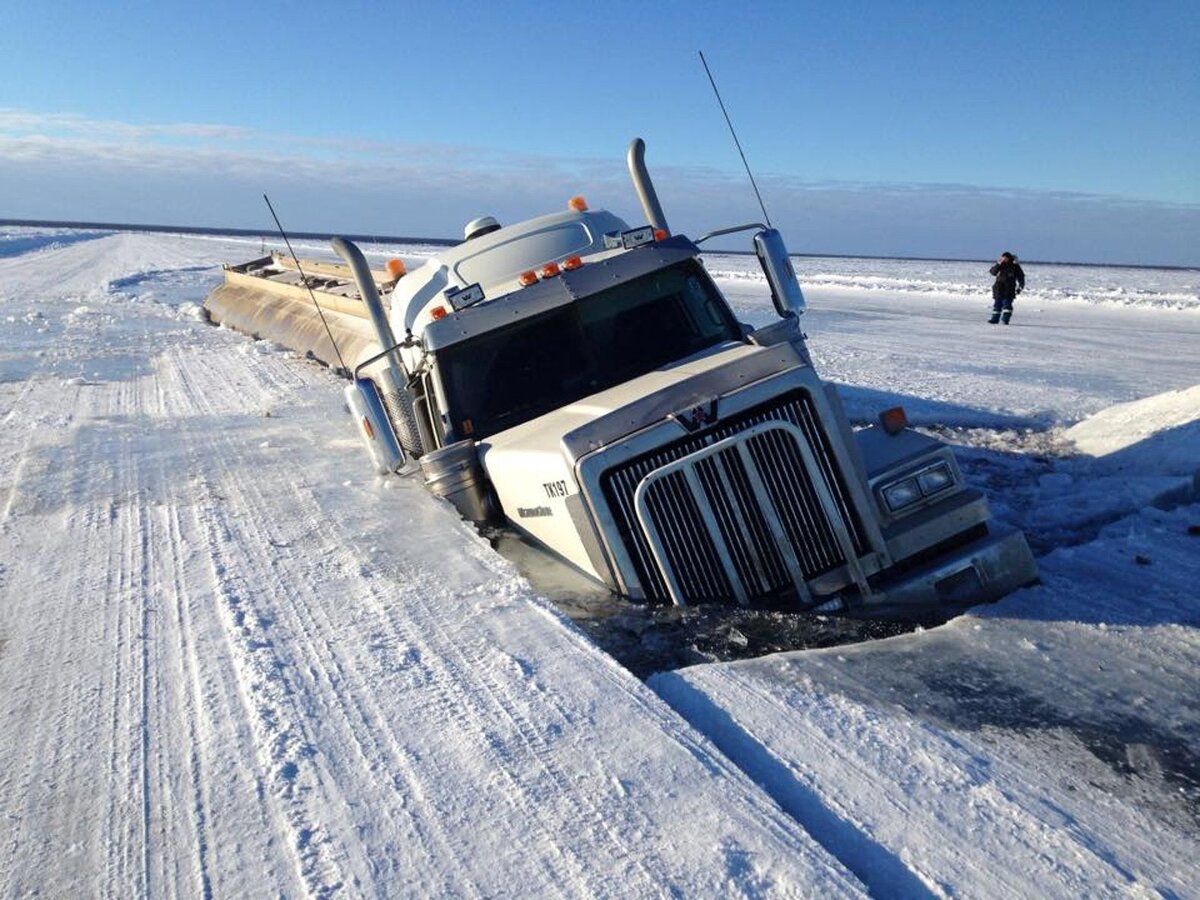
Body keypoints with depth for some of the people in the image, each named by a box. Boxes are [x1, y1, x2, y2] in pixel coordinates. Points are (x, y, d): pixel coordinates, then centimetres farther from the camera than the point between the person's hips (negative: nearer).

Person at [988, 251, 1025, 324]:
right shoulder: (1000, 265, 8)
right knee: (997, 304, 6)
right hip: (999, 288, 3)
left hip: (1009, 289, -3)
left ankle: (1005, 319, -12)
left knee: (1007, 304, -11)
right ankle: (995, 318, 12)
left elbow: (1021, 277, 7)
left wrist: (1020, 286, -1)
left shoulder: (1015, 266, 3)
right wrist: (998, 264, -16)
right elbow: (993, 272, -5)